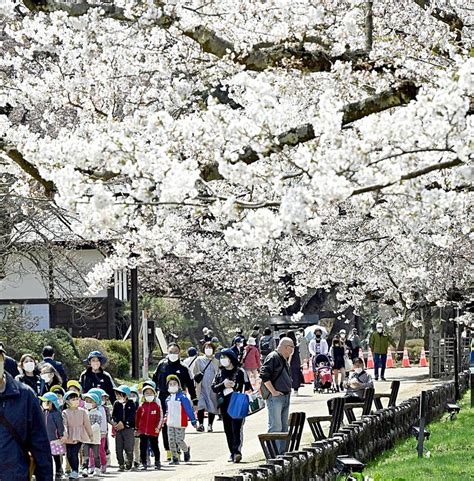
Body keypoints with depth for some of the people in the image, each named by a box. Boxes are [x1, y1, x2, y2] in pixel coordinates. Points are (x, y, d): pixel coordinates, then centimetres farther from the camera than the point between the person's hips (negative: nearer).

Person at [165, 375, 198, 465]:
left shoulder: (182, 397, -9)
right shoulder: (168, 399, 10)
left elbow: (189, 409, -9)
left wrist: (193, 421, -9)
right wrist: (166, 417, 15)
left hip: (180, 424, -6)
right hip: (170, 424, 6)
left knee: (179, 440, -7)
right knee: (171, 441, 2)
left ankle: (186, 450, 23)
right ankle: (174, 458, 11)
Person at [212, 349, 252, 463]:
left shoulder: (240, 372, 1)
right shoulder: (220, 373, 15)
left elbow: (248, 387, 1)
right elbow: (213, 387, 9)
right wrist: (223, 385, -7)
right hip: (224, 405, 5)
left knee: (236, 428, -14)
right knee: (228, 430, 6)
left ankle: (237, 451, -22)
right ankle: (233, 453, 12)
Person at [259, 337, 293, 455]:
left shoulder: (284, 360, 18)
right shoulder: (272, 358, -11)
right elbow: (264, 375, -19)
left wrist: (289, 388, 16)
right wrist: (273, 391, -19)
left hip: (285, 397, 10)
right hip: (275, 397, -10)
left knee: (284, 427, 12)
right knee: (275, 427, -11)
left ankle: (282, 453, 17)